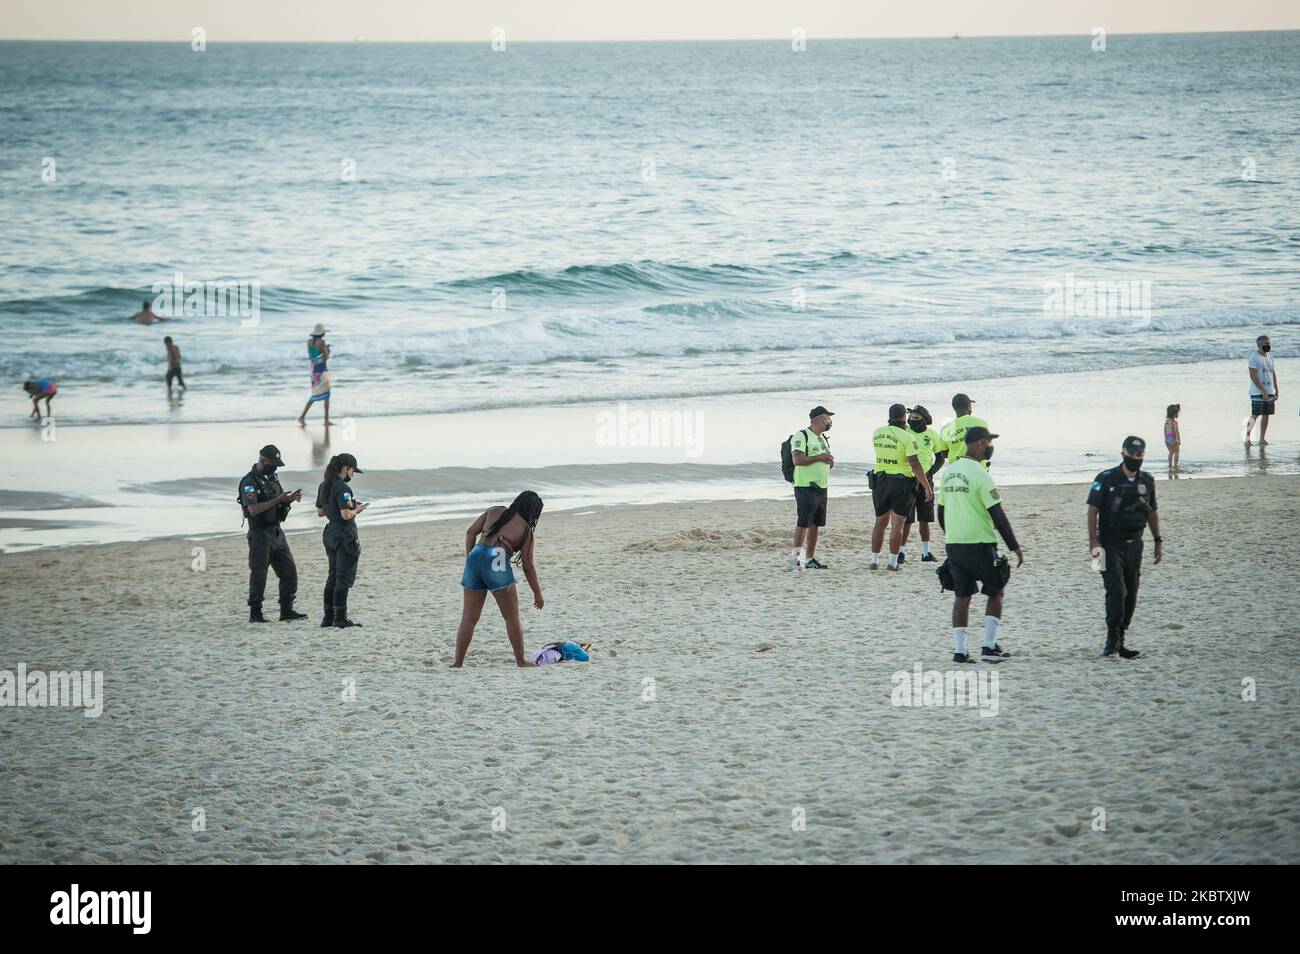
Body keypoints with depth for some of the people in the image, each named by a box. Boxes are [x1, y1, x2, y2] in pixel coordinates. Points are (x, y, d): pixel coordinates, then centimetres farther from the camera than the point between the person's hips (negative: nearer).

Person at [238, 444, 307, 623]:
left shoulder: (272, 478, 12)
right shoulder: (249, 482, -14)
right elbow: (254, 509, -24)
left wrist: (291, 499, -3)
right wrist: (278, 500, -24)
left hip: (277, 533, 8)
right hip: (260, 534, -8)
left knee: (289, 571, 4)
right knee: (258, 575, -3)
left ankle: (286, 610, 9)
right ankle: (255, 614, 4)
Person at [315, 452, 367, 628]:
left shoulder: (324, 486, 9)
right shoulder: (342, 487, -18)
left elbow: (320, 512, 15)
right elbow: (346, 515, -23)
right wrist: (356, 510, -4)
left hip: (330, 534, 9)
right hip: (345, 535, -9)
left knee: (333, 576, 15)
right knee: (344, 578, -2)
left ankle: (328, 617, 17)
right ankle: (340, 618, 0)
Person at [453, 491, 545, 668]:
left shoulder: (494, 512, 19)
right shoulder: (526, 530, 8)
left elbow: (471, 532, 13)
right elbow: (528, 567, 7)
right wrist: (538, 594, 15)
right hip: (497, 564, -4)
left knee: (469, 618, 9)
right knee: (512, 617, 9)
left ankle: (458, 663, 6)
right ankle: (521, 661, 10)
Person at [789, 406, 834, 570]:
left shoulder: (823, 439, 19)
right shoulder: (801, 436, -9)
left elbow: (827, 462, 26)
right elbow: (798, 460, -20)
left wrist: (830, 461, 2)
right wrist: (819, 458, -17)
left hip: (821, 487, 9)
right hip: (805, 487, -9)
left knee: (815, 524, 9)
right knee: (803, 523, -13)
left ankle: (810, 558, 14)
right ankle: (796, 557, -13)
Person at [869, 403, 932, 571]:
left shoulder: (877, 433, 2)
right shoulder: (907, 437, -14)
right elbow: (915, 464, -18)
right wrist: (927, 487, -16)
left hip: (880, 480, 5)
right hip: (902, 481, -5)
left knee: (880, 522, 15)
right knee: (897, 524, 2)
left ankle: (874, 561, 17)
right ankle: (893, 562, 0)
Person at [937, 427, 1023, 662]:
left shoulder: (949, 472, 9)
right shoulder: (979, 474, -14)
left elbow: (941, 512, 17)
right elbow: (998, 514, -16)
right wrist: (1014, 547, -12)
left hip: (953, 545, 6)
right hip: (979, 545, -6)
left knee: (962, 596, 10)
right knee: (995, 591, 9)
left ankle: (959, 650, 5)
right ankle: (989, 646, 4)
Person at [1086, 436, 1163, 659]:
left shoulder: (1147, 481, 9)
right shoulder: (1106, 479, -7)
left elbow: (1152, 513, 19)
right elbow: (1093, 510, -8)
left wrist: (1158, 541, 16)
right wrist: (1093, 542, -16)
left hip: (1134, 545, 5)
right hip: (1111, 545, -5)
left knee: (1131, 595, 6)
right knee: (1116, 591, -17)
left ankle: (1119, 642, 13)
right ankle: (1112, 639, -14)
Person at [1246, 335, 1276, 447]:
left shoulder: (1269, 357, 14)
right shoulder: (1254, 358, -10)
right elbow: (1253, 376, -16)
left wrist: (1276, 390, 14)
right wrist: (1263, 391, -20)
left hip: (1269, 392, 7)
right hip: (1258, 392, -7)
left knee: (1266, 415, 7)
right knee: (1255, 415, -10)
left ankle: (1262, 439, 12)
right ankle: (1247, 438, -5)